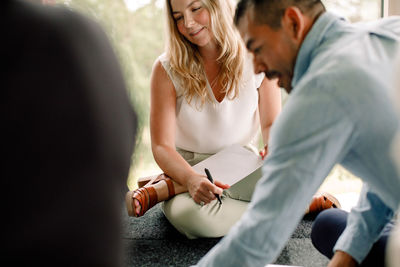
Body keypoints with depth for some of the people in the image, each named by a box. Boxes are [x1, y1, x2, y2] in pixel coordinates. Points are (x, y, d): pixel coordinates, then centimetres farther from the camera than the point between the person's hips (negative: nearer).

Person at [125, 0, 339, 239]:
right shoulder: (167, 69, -10)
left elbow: (272, 123, 2)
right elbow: (161, 146, -14)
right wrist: (192, 179, -35)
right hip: (187, 168, -3)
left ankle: (164, 188, -20)